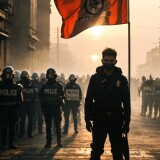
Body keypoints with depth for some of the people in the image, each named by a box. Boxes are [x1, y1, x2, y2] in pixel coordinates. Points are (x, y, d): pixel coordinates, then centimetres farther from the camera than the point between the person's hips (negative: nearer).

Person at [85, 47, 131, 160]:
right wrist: (88, 120, -3)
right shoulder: (95, 78, 1)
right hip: (99, 120, 0)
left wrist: (127, 122, 0)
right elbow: (89, 100, 2)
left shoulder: (121, 79, 2)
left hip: (116, 121, 0)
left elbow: (126, 102, 3)